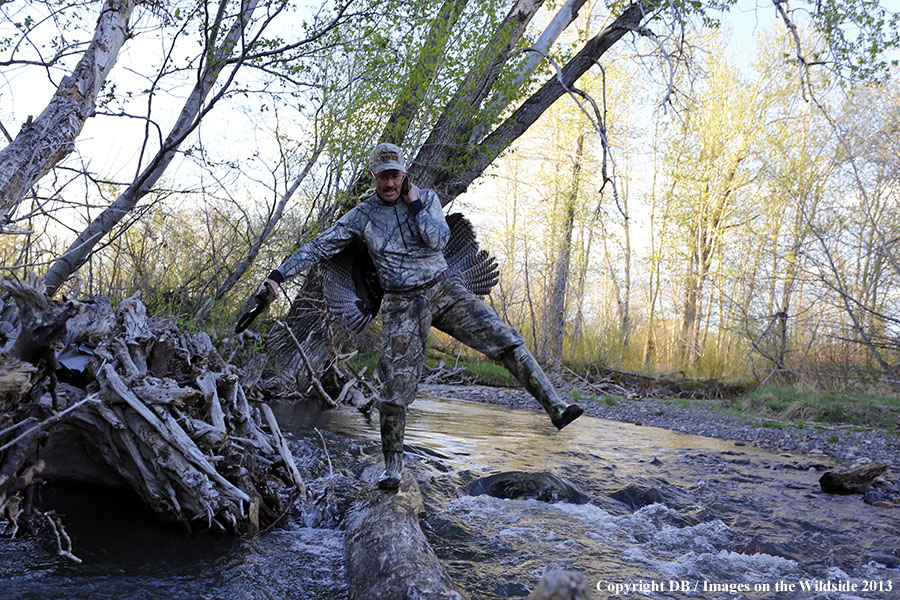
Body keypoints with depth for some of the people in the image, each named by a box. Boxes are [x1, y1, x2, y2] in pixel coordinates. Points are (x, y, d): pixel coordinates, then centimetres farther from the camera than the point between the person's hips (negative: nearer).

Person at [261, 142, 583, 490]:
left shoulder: (426, 198, 5)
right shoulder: (361, 216, 3)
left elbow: (438, 240, -9)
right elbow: (319, 247, 4)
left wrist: (415, 205, -9)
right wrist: (279, 274, -3)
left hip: (444, 290, 1)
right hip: (402, 305, -1)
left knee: (505, 341, -13)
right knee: (395, 386, -6)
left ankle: (554, 408, -10)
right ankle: (392, 466, 11)